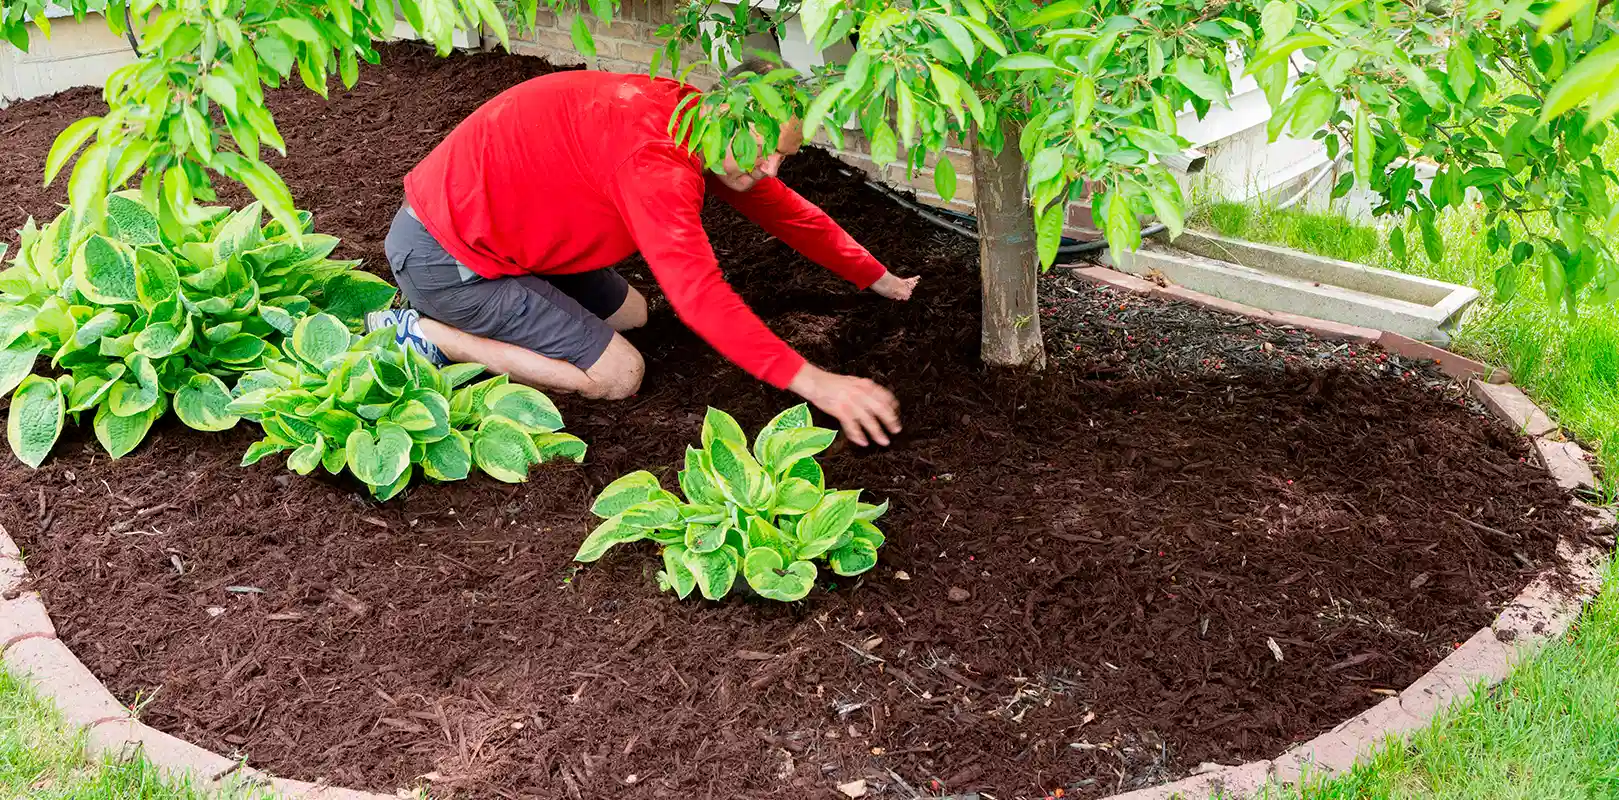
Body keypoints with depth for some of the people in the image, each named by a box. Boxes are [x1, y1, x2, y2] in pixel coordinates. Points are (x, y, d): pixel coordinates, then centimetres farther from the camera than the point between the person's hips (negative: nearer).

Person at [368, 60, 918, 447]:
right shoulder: (655, 153, -29)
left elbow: (782, 208, 13)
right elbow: (698, 292, -36)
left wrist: (881, 280, 16)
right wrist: (813, 383, -38)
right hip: (442, 252, -10)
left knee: (630, 314, 20)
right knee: (617, 374, -8)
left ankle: (458, 315, 16)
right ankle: (427, 334, -4)